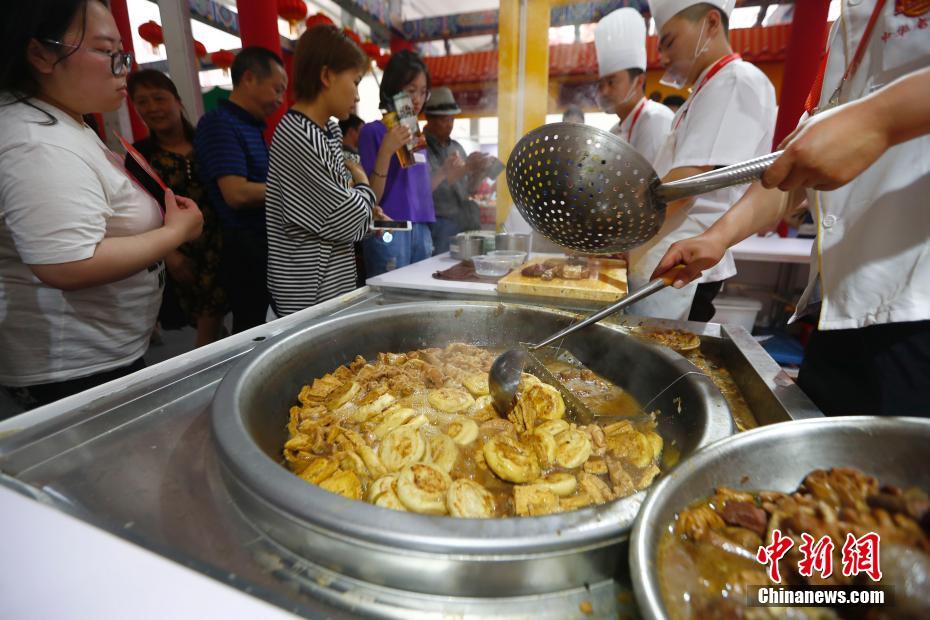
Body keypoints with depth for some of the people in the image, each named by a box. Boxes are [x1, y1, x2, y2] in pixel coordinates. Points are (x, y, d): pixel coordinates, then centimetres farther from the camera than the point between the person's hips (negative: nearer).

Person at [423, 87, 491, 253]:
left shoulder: (456, 147, 15)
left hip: (467, 223, 6)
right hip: (441, 225, -6)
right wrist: (464, 168, -20)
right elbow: (426, 187, -18)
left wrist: (479, 170, -2)